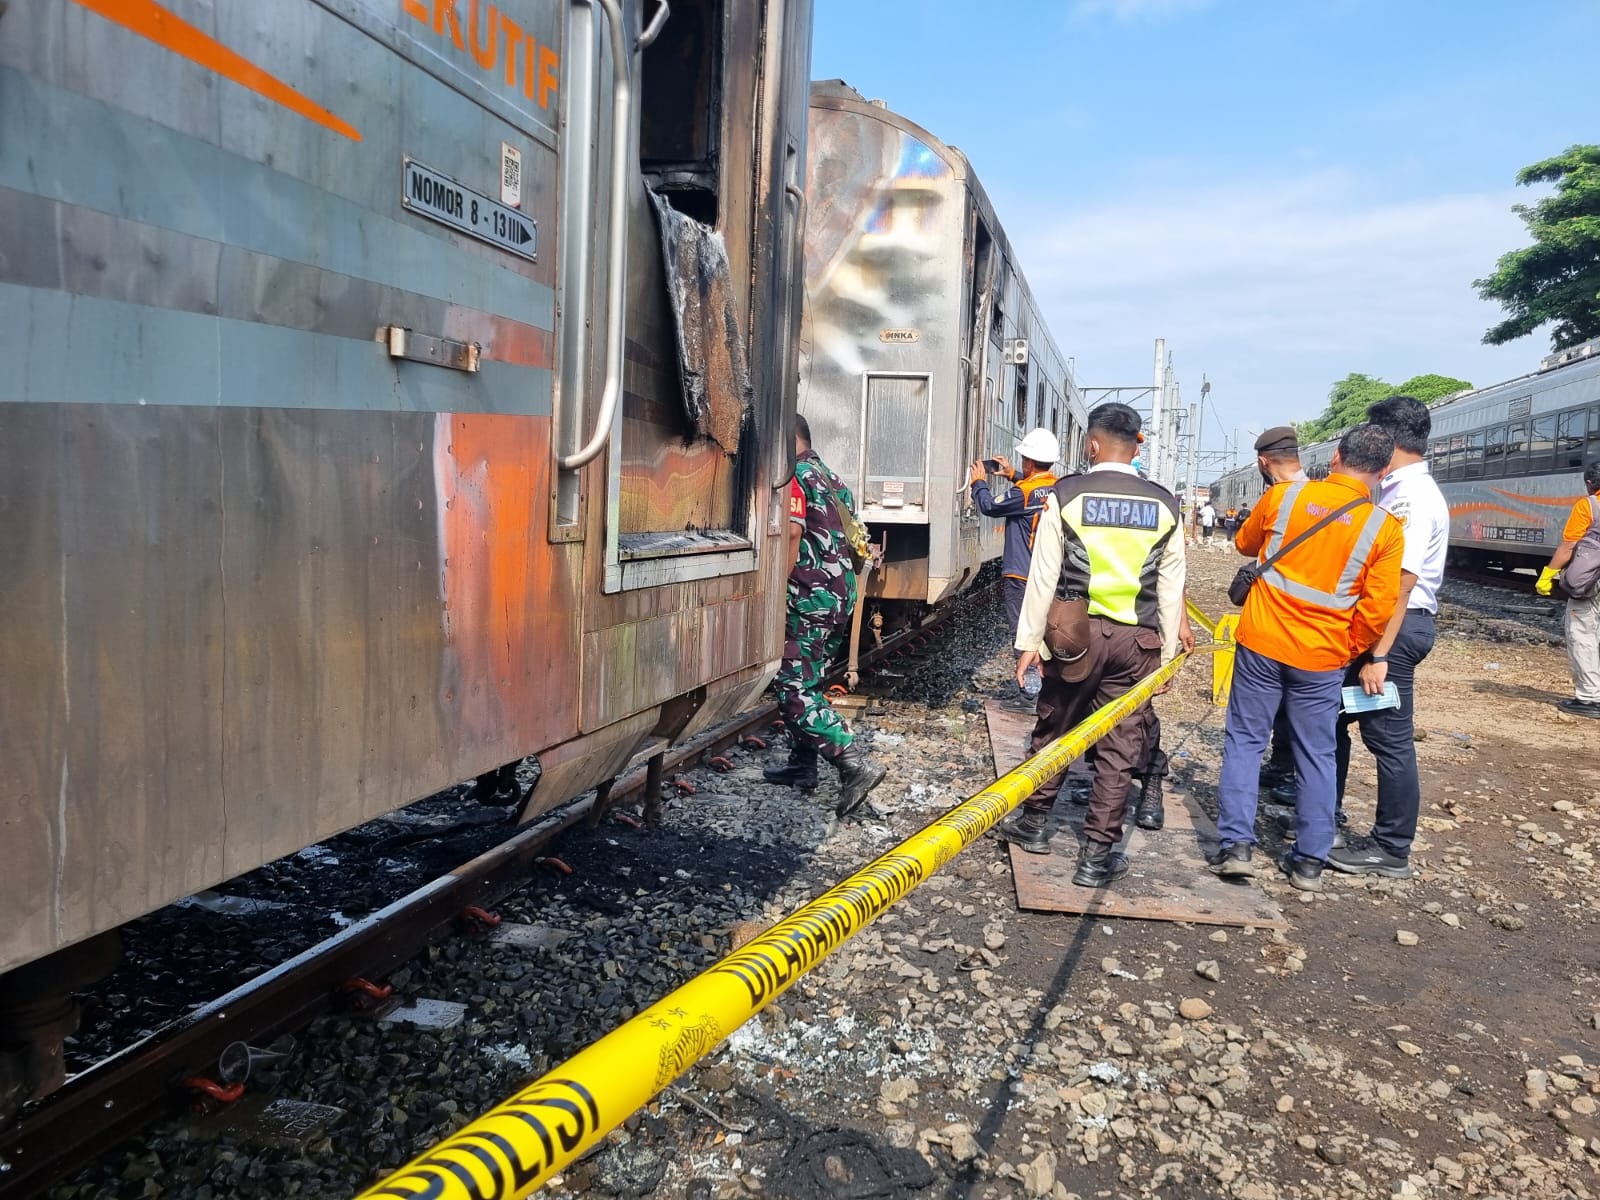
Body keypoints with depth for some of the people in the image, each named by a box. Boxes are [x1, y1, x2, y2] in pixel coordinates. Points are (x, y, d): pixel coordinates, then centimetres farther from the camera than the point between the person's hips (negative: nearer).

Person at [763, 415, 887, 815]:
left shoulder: (795, 477, -9)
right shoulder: (833, 479, 18)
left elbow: (792, 535, -21)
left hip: (811, 598, -10)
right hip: (842, 594, 10)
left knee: (794, 691, -9)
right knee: (808, 684, 18)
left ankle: (857, 765, -16)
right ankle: (802, 766, 24)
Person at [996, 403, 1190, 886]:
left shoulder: (1065, 495, -6)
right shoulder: (1164, 505, 2)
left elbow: (1044, 575, -5)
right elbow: (1170, 588, 5)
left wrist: (1030, 639, 1)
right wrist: (1166, 652, 13)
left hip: (1076, 632, -1)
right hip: (1136, 639, 1)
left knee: (1053, 728, 16)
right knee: (1119, 745, 7)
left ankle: (1034, 821, 32)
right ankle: (1098, 854, 13)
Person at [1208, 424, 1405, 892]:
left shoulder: (1285, 495, -4)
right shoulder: (1385, 528, -7)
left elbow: (1245, 544, 14)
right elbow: (1378, 608, -9)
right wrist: (1352, 651, 7)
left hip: (1262, 641, 0)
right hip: (1322, 657, 0)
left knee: (1245, 739, 10)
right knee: (1317, 755, 12)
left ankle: (1236, 844, 5)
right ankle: (1310, 861, 18)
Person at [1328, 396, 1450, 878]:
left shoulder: (1413, 497, -18)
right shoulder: (1399, 491, 12)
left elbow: (1401, 583, -24)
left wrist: (1379, 656, -26)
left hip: (1395, 626, -10)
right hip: (1374, 621, 10)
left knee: (1390, 736, 0)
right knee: (1334, 717, 18)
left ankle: (1391, 850, 11)